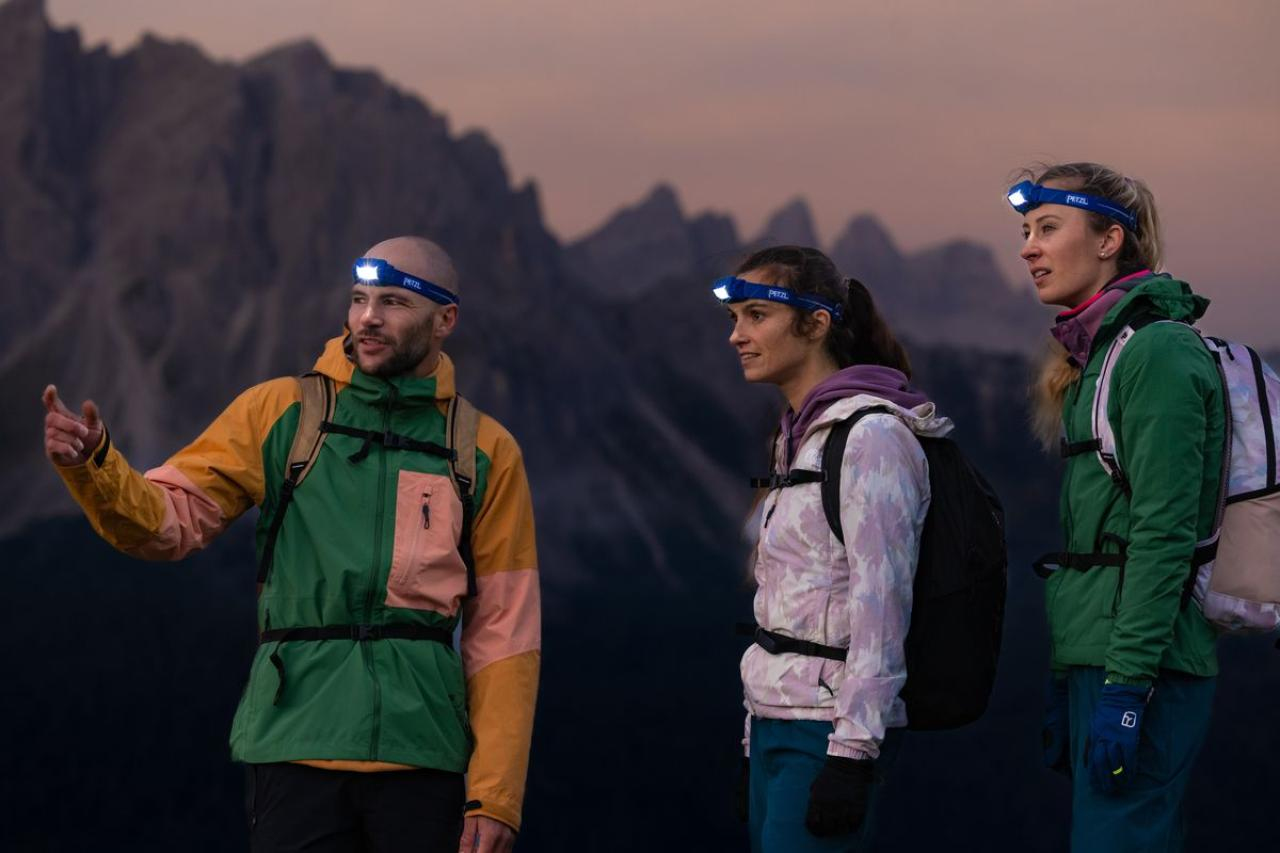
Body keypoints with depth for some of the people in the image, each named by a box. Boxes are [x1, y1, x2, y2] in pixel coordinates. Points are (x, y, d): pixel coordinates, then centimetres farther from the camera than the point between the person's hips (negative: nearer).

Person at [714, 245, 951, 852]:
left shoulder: (871, 435, -10)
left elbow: (880, 602, -16)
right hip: (776, 722, 9)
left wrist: (852, 754, -21)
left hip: (832, 729, -9)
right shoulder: (800, 437, 17)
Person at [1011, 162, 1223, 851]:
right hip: (1092, 660, 10)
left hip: (1141, 664, -10)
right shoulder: (1095, 352, 18)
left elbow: (1164, 533, -17)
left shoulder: (1158, 350, -11)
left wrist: (1125, 688, -21)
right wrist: (1065, 686, 18)